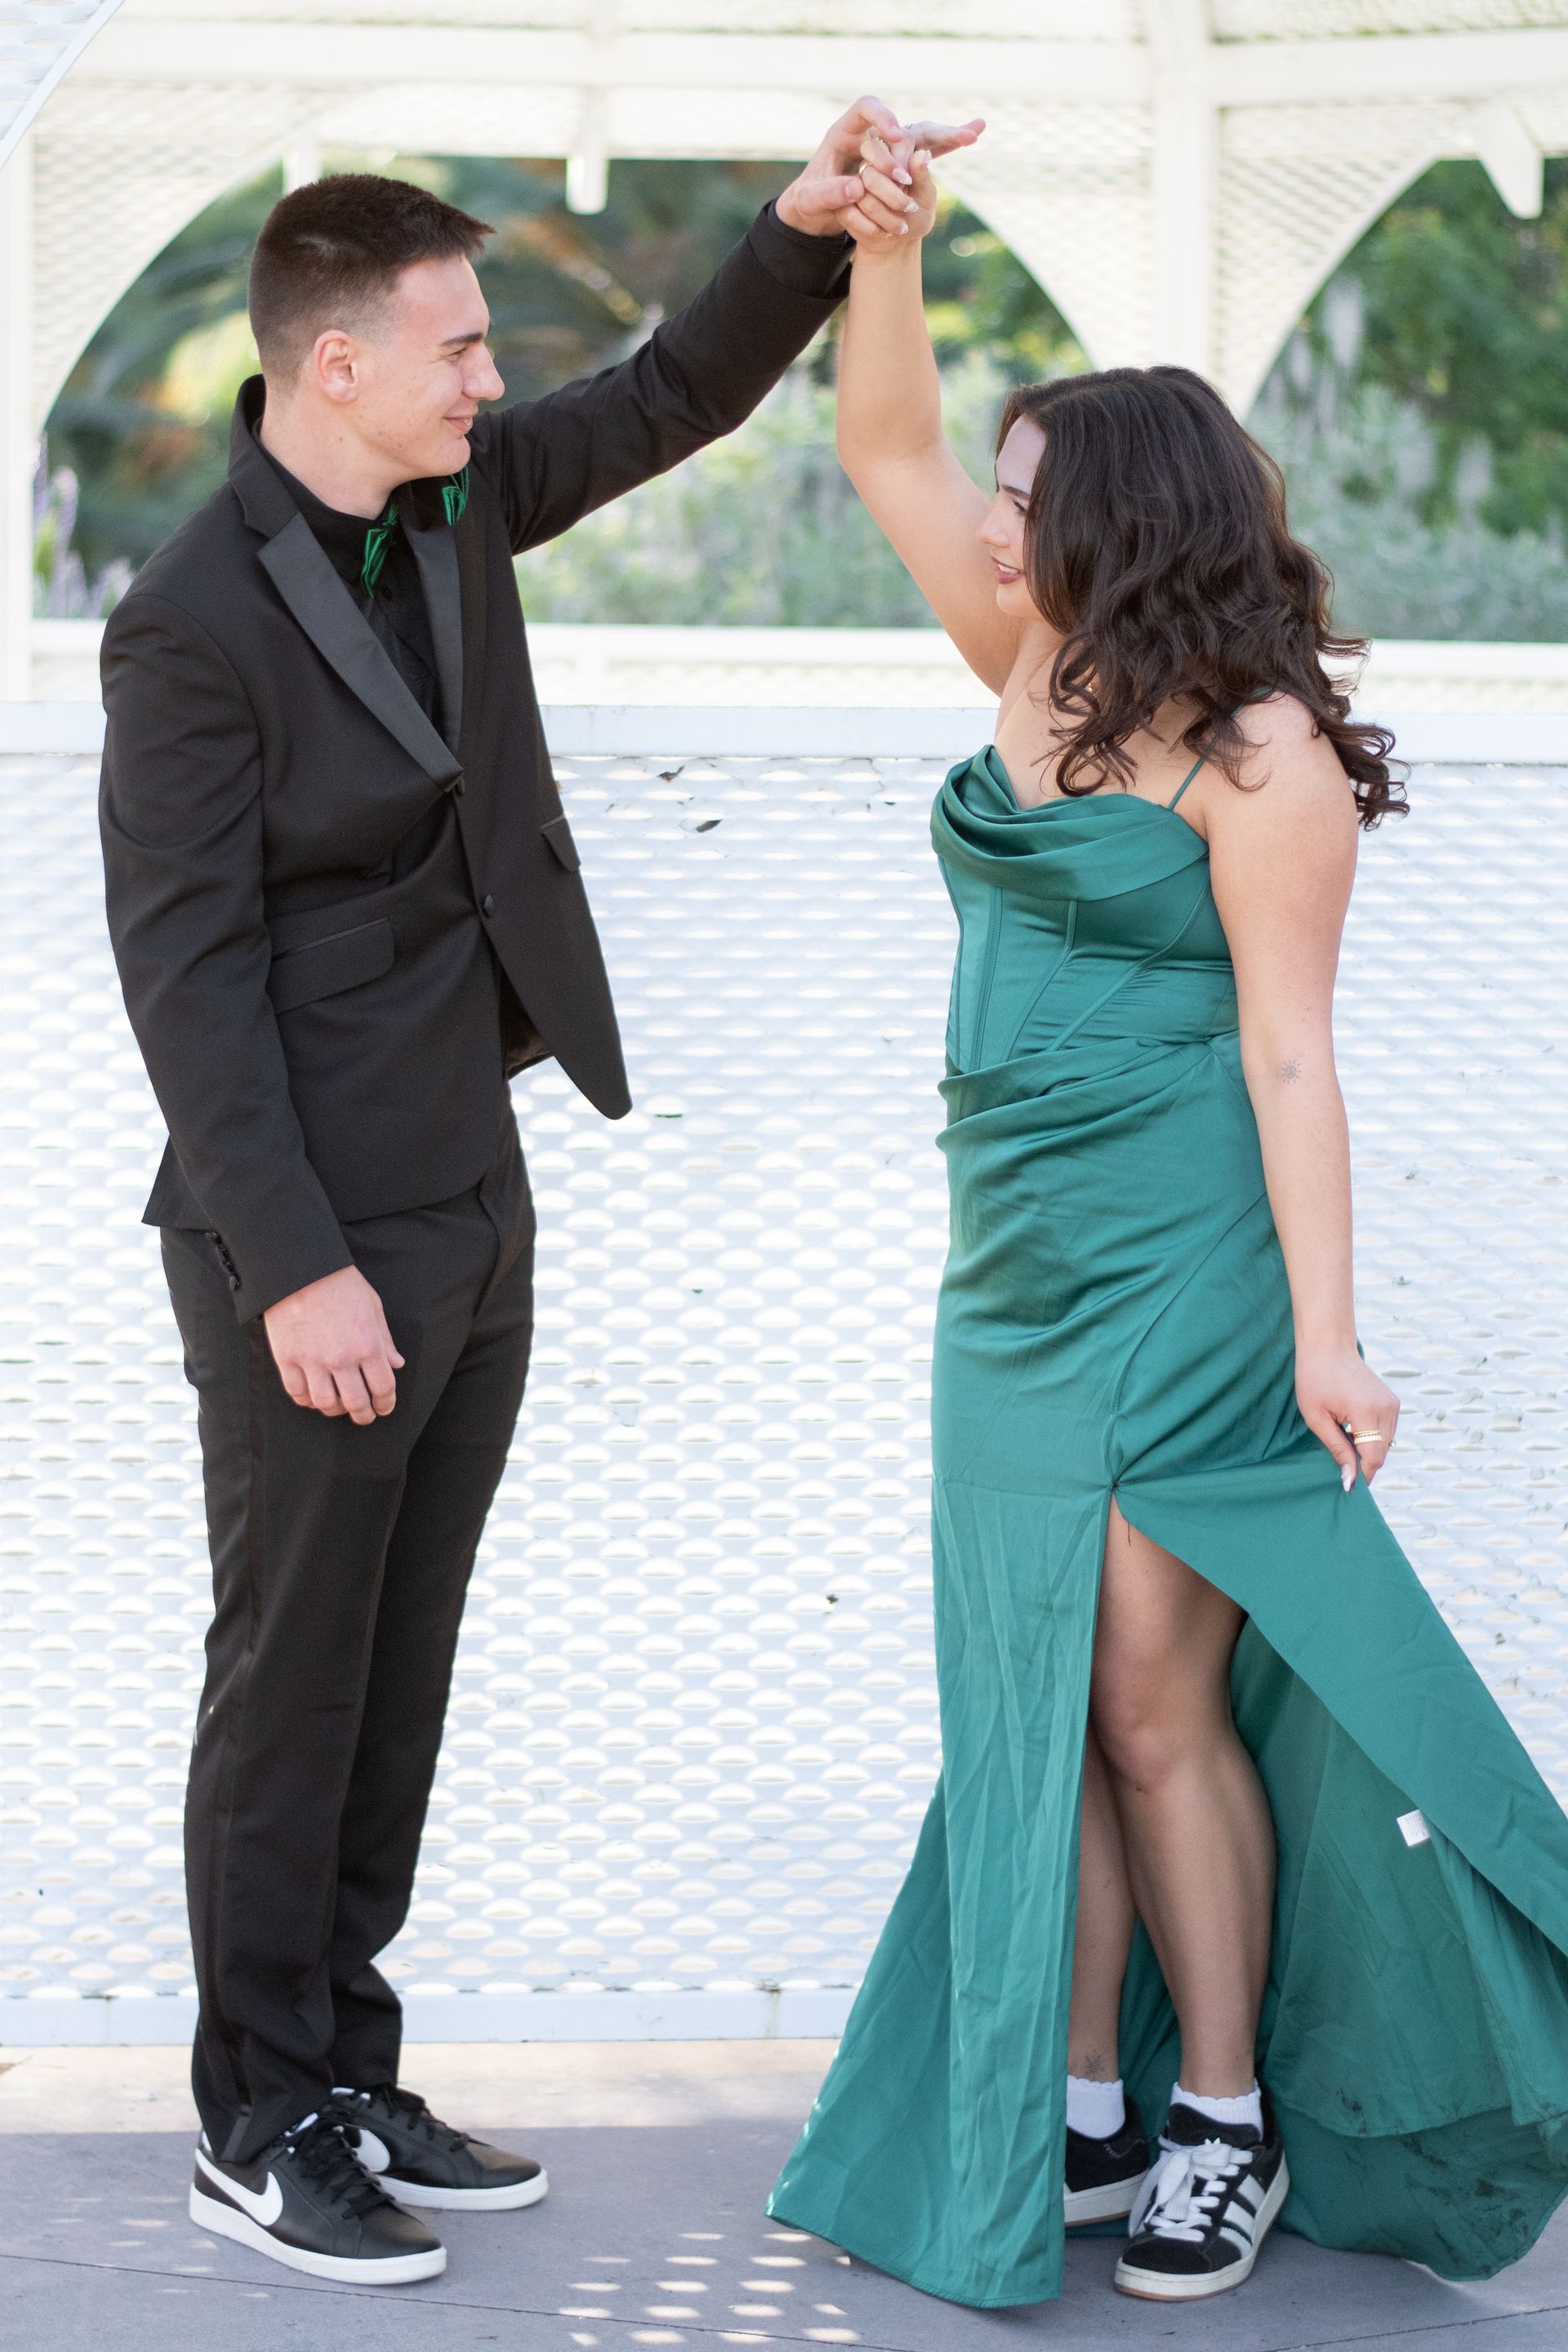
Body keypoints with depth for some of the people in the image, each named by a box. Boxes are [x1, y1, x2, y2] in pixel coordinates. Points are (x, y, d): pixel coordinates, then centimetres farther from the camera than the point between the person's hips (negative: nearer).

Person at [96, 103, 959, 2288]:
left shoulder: (449, 493, 3)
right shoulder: (192, 625, -19)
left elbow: (674, 400, 13)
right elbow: (185, 967, -20)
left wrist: (813, 229, -6)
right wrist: (298, 1271, -22)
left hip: (471, 1209, 8)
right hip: (312, 1245, -8)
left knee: (399, 1676, 14)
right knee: (294, 1677, 3)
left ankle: (345, 2077, 26)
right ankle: (257, 2132, 15)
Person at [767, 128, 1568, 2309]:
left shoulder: (1258, 751, -12)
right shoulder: (1044, 668, 8)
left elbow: (1289, 1057, -15)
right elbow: (886, 448, 11)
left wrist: (1324, 1331, -17)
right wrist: (883, 241, -5)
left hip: (1181, 1270, -8)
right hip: (1018, 1256, 8)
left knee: (1152, 1699, -3)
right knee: (1033, 1699, 9)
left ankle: (1233, 2117, 12)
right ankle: (1075, 2109, 18)